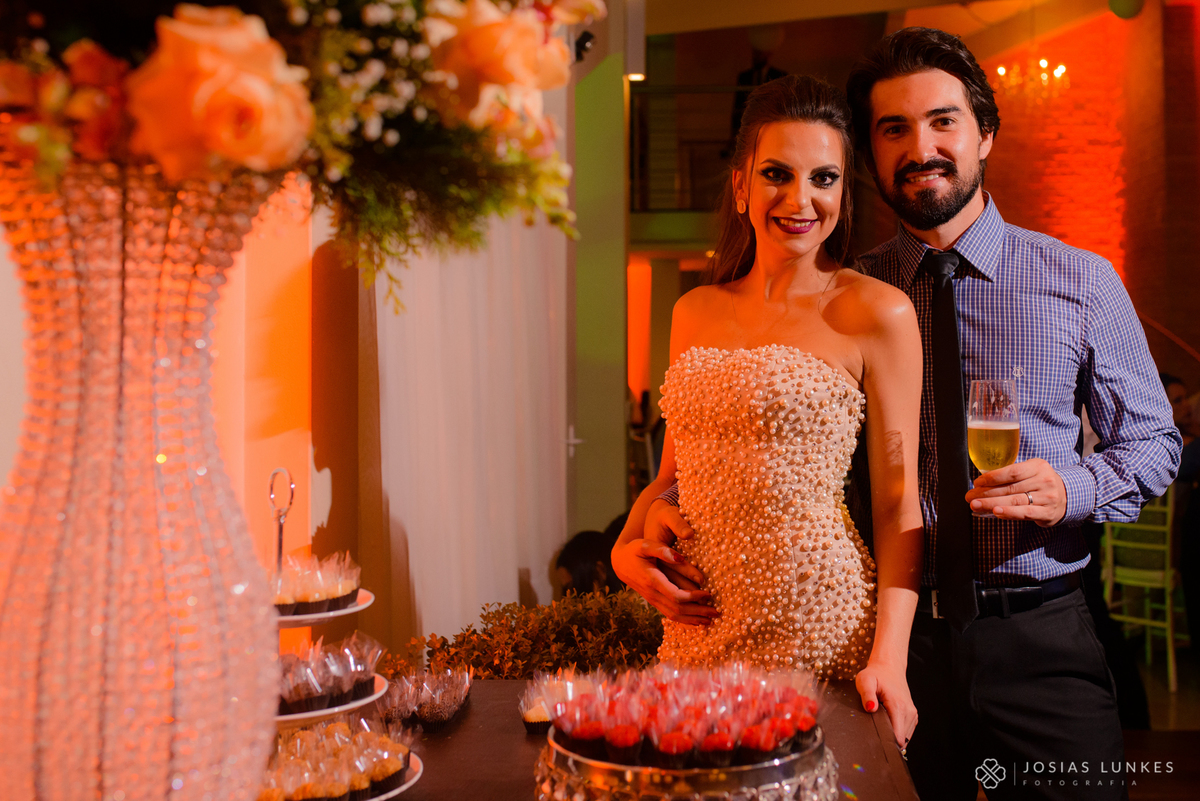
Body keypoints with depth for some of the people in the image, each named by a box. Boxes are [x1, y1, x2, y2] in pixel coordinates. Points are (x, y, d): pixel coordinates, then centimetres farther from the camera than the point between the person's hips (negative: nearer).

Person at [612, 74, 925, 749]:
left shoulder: (877, 312, -5)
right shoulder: (695, 312, 9)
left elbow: (898, 497, -6)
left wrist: (890, 655, -15)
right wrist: (625, 549, 0)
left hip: (819, 629, -4)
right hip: (698, 629, 5)